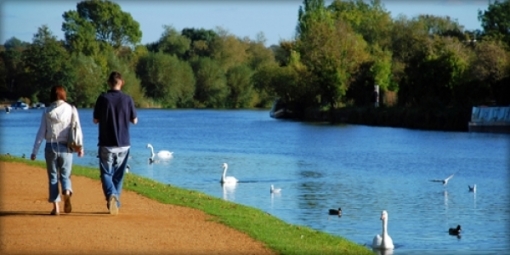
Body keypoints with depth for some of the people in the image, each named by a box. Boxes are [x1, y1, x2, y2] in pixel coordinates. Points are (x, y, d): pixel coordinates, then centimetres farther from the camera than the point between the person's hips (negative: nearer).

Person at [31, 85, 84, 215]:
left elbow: (41, 133, 0)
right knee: (65, 175, 10)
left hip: (50, 147, 0)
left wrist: (34, 151, 4)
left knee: (53, 177, 10)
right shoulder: (71, 109, 0)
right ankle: (67, 193, -22)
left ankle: (56, 206, 4)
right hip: (65, 147, 0)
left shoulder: (47, 111, 0)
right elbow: (77, 129, -3)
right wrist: (80, 147, 5)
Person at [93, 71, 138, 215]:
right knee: (118, 175, 15)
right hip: (123, 144, 2)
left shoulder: (103, 99, -7)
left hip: (106, 144, -2)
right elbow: (134, 120, 6)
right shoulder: (127, 99, -3)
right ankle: (115, 202, 18)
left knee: (106, 173, 1)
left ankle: (111, 195, -25)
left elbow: (95, 120, 1)